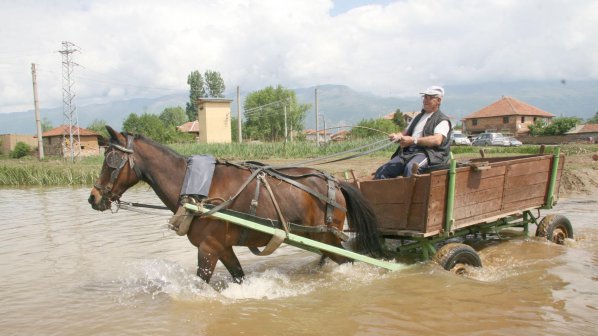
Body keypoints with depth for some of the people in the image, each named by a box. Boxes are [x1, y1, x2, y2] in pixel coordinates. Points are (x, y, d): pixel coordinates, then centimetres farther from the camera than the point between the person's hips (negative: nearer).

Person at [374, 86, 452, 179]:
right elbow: (405, 132, 27)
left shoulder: (442, 120, 4)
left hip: (428, 153, -6)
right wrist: (397, 136, 1)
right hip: (407, 152, 7)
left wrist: (413, 140, -21)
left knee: (410, 167, -41)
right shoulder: (418, 117, 29)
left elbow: (437, 140, -13)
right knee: (381, 172, -15)